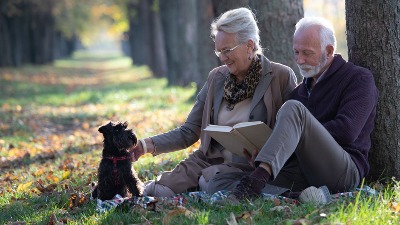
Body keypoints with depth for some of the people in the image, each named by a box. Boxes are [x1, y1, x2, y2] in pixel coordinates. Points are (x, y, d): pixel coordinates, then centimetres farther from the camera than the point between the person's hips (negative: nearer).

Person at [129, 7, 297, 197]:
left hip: (248, 167, -4)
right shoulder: (216, 78, 12)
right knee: (154, 191, -19)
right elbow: (188, 132, 12)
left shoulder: (281, 77, -2)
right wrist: (149, 145, -4)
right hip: (208, 160, 4)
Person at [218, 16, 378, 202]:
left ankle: (253, 184, -47)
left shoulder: (359, 79, 4)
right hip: (304, 173, 6)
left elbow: (346, 131, -12)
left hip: (346, 170, -6)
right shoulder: (301, 89, 25)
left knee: (293, 109, -31)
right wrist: (259, 151, -3)